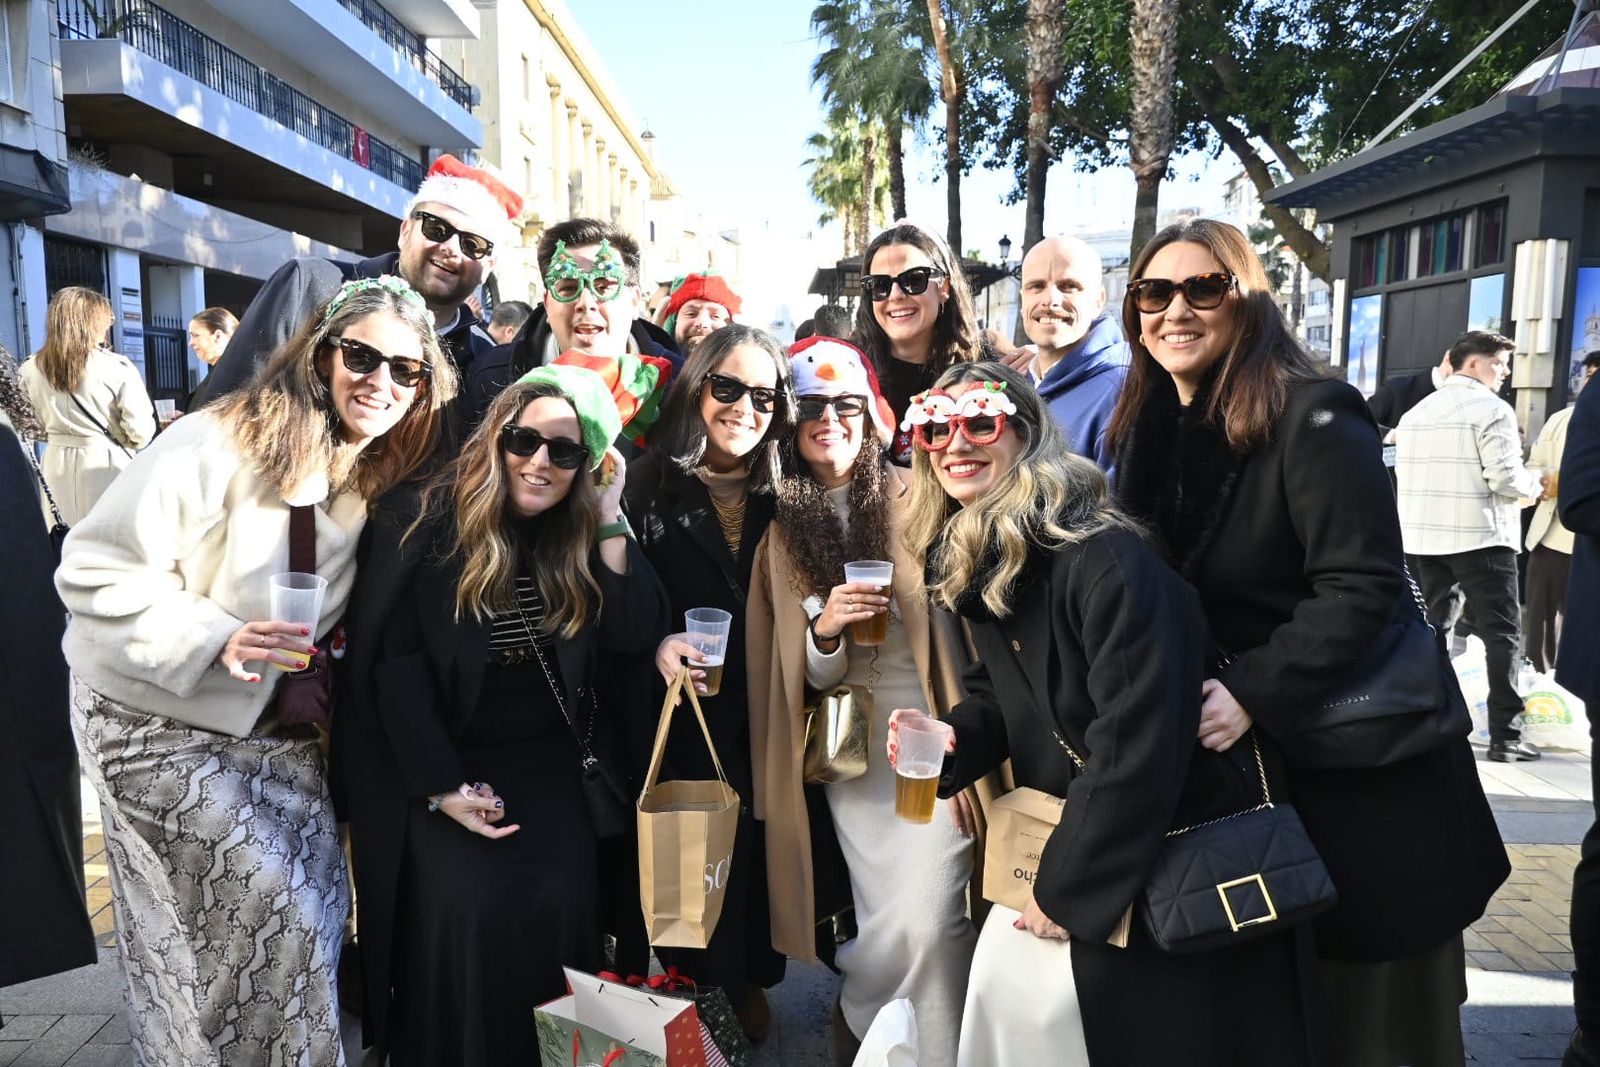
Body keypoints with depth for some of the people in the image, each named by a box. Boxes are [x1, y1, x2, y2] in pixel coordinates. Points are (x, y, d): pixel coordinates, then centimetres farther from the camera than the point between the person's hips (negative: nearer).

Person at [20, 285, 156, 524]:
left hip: (57, 464, 4)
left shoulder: (31, 369, 1)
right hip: (107, 463, -4)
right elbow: (140, 432, -14)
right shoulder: (117, 367, -13)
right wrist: (126, 444, 8)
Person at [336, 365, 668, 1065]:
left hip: (543, 761, 3)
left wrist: (608, 521, -15)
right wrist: (443, 787, -17)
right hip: (432, 764, -2)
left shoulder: (581, 540, 3)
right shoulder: (420, 522, -8)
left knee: (559, 897, -17)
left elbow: (637, 635, -9)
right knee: (466, 904, -21)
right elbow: (393, 660, -11)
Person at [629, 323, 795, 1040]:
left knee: (758, 853, 12)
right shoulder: (649, 486, -6)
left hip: (765, 723, 3)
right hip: (682, 720, -2)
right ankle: (695, 993, 35)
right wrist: (656, 645, -21)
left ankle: (750, 983, 40)